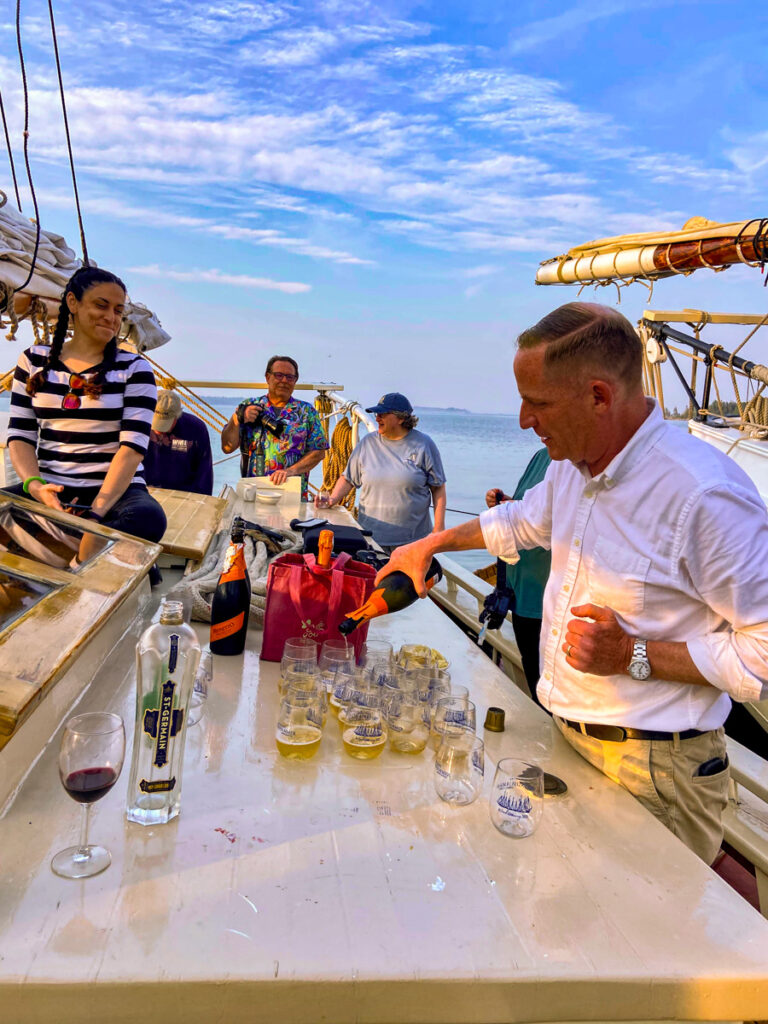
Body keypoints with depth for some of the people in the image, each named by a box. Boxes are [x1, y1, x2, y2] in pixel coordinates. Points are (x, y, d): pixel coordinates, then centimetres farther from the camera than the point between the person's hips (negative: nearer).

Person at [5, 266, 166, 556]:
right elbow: (19, 435, 9)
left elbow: (133, 445, -8)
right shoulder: (34, 361, 12)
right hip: (50, 489, 2)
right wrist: (34, 485, -13)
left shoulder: (133, 368, 3)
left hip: (115, 489, -2)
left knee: (147, 519, -37)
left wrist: (97, 511, -21)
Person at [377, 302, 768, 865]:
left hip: (652, 766, -7)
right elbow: (523, 519, 24)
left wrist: (633, 656, -24)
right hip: (566, 736, 8)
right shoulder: (571, 465, 2)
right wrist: (431, 544, 24)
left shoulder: (706, 495, -25)